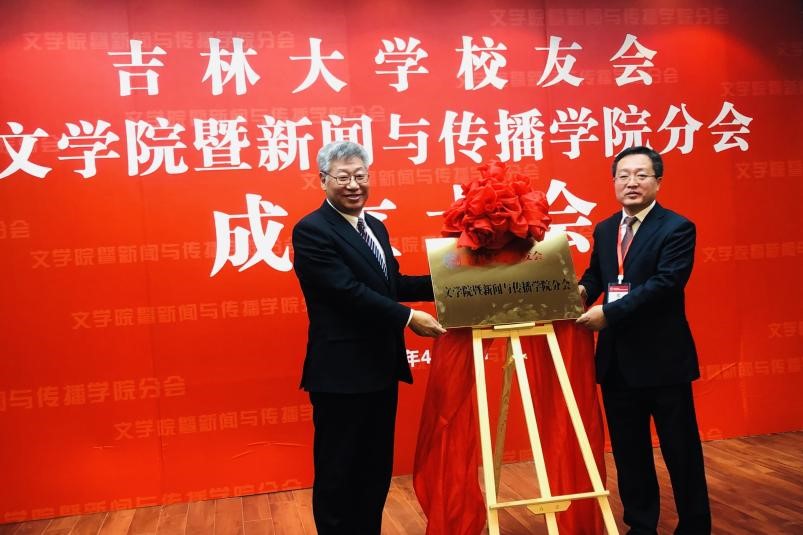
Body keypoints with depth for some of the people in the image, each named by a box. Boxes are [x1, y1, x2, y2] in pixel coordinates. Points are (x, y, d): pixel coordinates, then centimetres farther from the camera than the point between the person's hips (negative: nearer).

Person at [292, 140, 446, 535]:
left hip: (381, 368, 9)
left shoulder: (375, 227, 14)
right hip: (341, 372, -8)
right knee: (337, 474, 8)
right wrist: (408, 318, -22)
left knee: (377, 469, 19)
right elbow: (349, 291, -22)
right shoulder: (311, 230, -14)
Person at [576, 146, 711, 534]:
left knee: (681, 452, 8)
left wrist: (607, 313, -26)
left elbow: (663, 284, -21)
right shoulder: (604, 230, 11)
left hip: (662, 358, -6)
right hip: (617, 360, 6)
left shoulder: (677, 228, -10)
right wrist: (582, 290, -3)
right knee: (628, 451, 16)